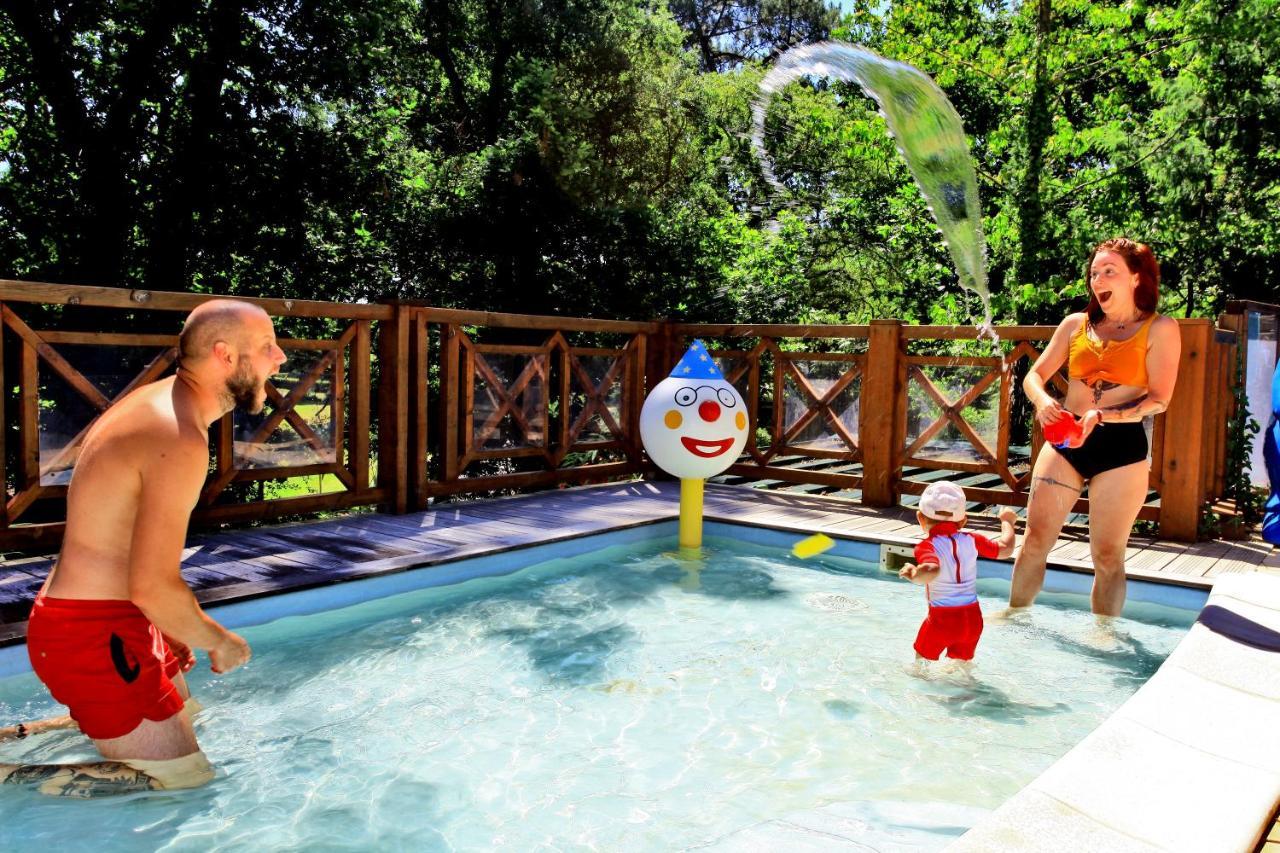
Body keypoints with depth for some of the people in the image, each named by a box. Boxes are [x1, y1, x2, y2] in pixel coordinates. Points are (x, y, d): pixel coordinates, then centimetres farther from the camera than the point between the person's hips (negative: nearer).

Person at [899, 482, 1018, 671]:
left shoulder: (927, 546, -16)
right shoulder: (971, 540, -1)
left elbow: (931, 570, -37)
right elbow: (1005, 549, 13)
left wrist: (913, 574, -22)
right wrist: (1007, 522, 26)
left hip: (942, 618, -4)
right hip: (973, 618, 4)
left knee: (922, 660, 16)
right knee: (961, 664, 23)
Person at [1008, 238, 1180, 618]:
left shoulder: (1159, 329, 0)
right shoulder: (1075, 324, 10)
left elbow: (1158, 400, -8)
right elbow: (1034, 376, 9)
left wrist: (1103, 416, -23)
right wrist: (1043, 401, -14)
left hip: (1121, 448, -3)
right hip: (1064, 443, 3)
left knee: (1108, 555, 4)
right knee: (1035, 539, 2)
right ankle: (1014, 614, 17)